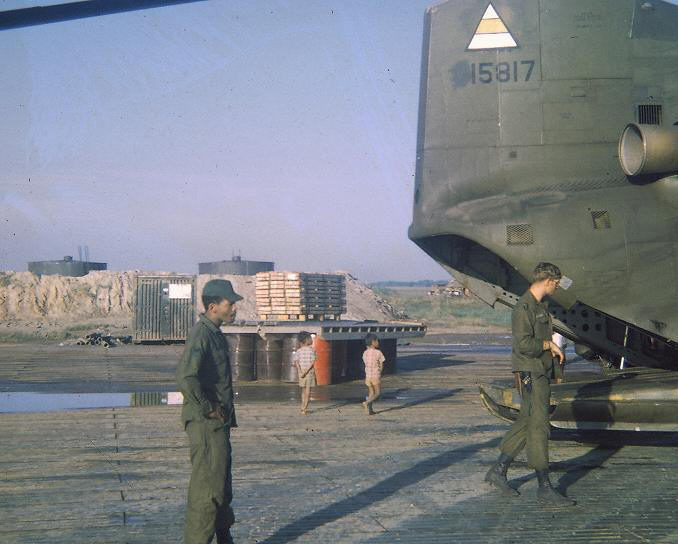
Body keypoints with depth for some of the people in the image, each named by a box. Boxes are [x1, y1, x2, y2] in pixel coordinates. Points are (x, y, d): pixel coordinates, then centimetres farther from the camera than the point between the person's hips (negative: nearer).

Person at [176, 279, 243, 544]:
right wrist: (207, 409, -22)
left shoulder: (216, 334, 15)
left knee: (222, 485, 18)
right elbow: (185, 377, -31)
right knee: (207, 487, -6)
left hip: (219, 423, 10)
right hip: (206, 424, -10)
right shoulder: (201, 334, -17)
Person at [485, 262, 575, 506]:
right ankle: (544, 487, -7)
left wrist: (552, 349, 8)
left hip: (542, 373, 10)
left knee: (526, 423, 13)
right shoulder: (524, 307, -16)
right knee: (538, 426, -8)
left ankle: (498, 470, 21)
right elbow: (524, 344, -24)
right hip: (531, 374, -10)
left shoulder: (539, 306, 16)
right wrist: (549, 344, -11)